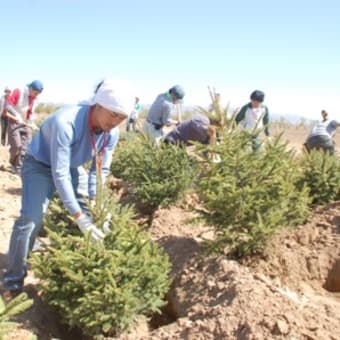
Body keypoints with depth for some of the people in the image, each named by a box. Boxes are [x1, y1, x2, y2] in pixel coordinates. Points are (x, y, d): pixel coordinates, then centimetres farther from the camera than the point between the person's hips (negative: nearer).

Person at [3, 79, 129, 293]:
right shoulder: (65, 122, -40)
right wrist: (77, 215, -39)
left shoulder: (112, 132, -20)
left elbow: (101, 170, -7)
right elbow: (59, 173, -39)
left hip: (72, 166, 6)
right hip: (40, 165, -6)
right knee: (30, 219, -19)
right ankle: (14, 277, -2)